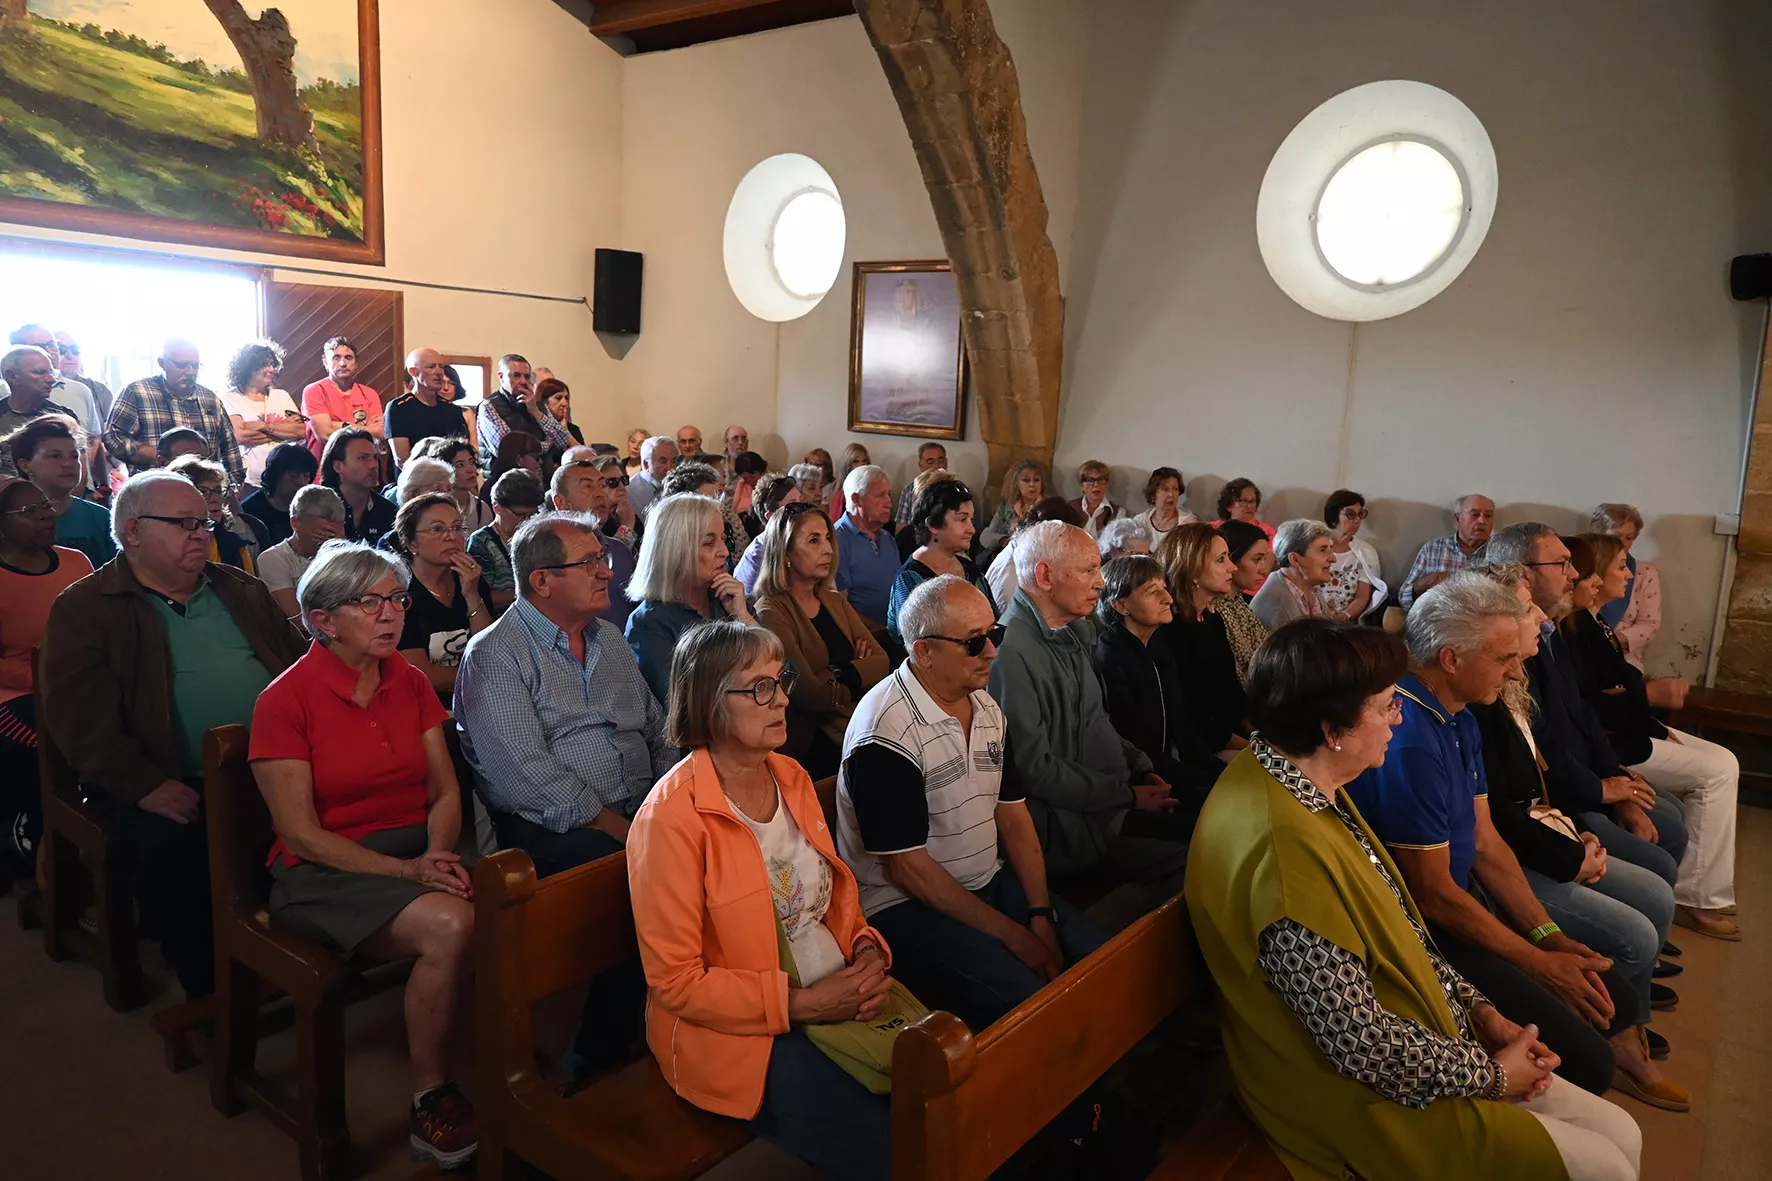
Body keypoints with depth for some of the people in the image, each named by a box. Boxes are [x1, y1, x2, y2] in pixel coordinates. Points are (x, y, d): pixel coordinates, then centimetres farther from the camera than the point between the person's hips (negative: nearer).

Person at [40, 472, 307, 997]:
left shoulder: (242, 590, 19)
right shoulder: (83, 609, 5)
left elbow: (299, 659, 20)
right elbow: (78, 714, -6)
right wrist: (145, 784, -19)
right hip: (175, 785, -3)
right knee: (171, 843, -32)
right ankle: (211, 990, -12)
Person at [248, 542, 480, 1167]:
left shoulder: (411, 682, 8)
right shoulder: (285, 700, -7)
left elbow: (445, 790, 8)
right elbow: (301, 834, -11)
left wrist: (438, 854, -13)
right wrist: (405, 870, -20)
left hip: (419, 852, 5)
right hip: (325, 870, -4)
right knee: (448, 926, -31)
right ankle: (430, 1101, -11)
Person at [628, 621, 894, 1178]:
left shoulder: (791, 777, 5)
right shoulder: (671, 817, -18)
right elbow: (674, 980, -16)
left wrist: (867, 950, -5)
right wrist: (802, 1003, -19)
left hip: (838, 999, 7)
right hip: (736, 1033, -6)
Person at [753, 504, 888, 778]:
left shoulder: (835, 601, 17)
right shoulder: (771, 612, -7)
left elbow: (882, 662, 7)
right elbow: (809, 694, -15)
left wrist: (842, 673, -12)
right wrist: (862, 671, 3)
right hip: (815, 744, -7)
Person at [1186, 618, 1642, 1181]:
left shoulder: (1310, 788, -1)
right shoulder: (1285, 846, -33)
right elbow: (1360, 1042, -27)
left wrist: (1483, 1014, 3)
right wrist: (1491, 1074, -12)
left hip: (1409, 1042, 9)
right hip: (1366, 1099, -9)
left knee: (1622, 1135, 12)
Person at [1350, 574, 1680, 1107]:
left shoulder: (1461, 721, 5)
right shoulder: (1409, 742, -28)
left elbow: (1485, 842, 10)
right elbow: (1433, 894, -21)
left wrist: (1549, 936, 2)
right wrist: (1539, 963, -10)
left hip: (1460, 901, 10)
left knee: (1612, 996, 9)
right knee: (1584, 1060, -12)